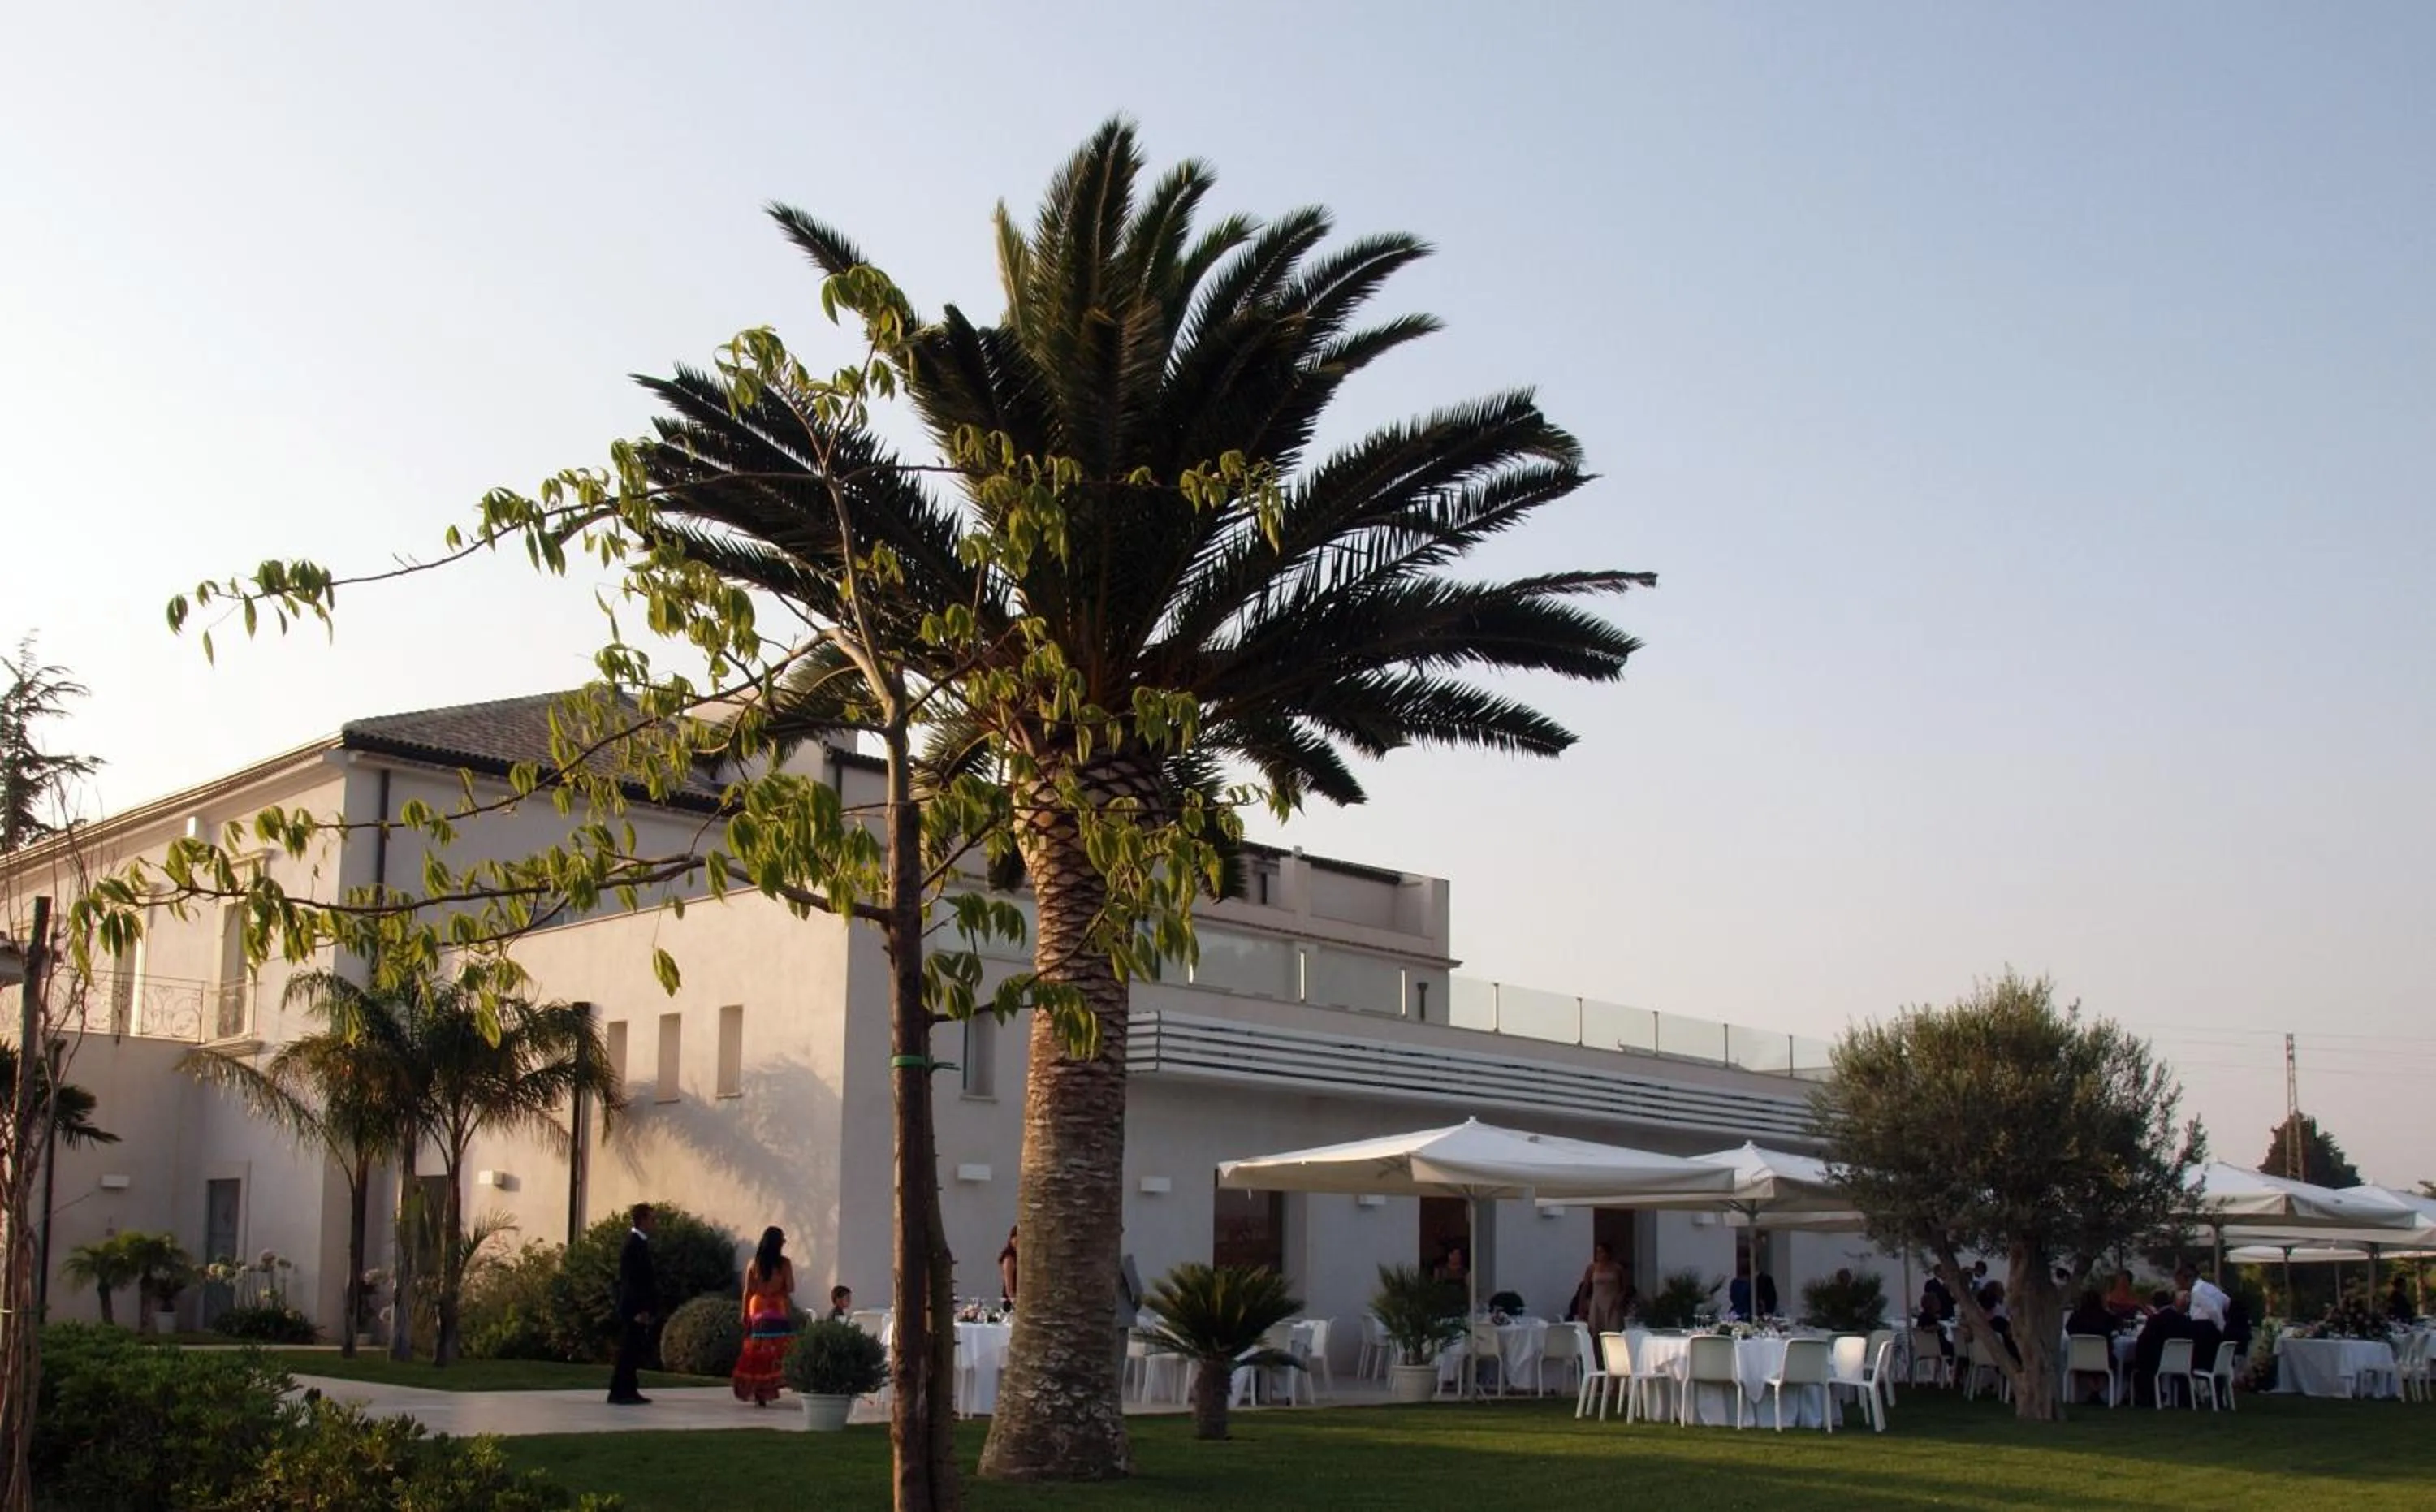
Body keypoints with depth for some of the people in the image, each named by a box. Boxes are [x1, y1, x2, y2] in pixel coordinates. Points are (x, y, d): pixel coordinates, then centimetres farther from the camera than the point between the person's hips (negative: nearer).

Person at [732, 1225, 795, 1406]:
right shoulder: (784, 1263, -6)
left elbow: (747, 1291, 1)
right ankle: (768, 1389, -3)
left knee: (756, 1350, 6)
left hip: (757, 1309, 3)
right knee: (778, 1349, 2)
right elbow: (790, 1288, -4)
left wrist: (745, 1313, 8)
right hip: (779, 1309, -3)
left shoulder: (754, 1263, 1)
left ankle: (755, 1391, 6)